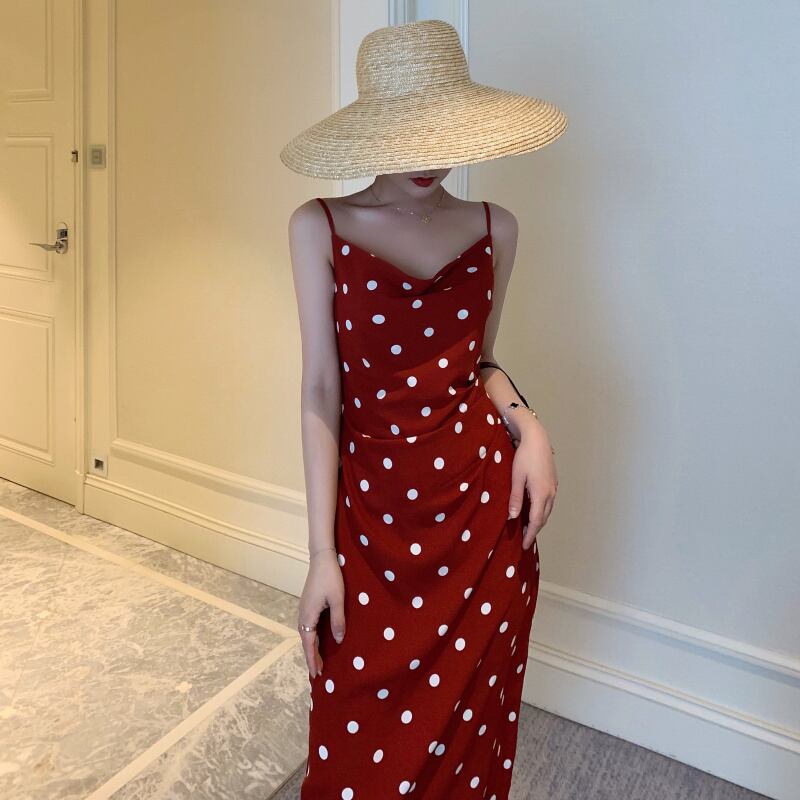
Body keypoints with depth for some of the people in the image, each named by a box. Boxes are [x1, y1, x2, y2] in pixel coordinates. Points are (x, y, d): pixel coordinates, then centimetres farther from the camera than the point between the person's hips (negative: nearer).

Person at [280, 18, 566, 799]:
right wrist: (321, 552, -11)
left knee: (467, 725, 16)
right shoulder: (320, 228, -5)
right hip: (370, 508, -1)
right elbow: (320, 387, -8)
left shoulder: (493, 228, 3)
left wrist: (526, 423, -7)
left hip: (484, 507, 2)